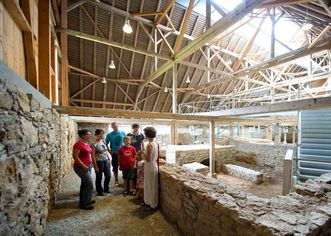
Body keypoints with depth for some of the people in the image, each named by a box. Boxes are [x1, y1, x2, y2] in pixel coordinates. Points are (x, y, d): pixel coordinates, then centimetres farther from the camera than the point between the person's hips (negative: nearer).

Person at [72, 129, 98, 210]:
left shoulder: (87, 144, 9)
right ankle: (84, 204, 9)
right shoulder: (78, 144, -17)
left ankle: (84, 201, 32)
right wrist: (83, 166, -21)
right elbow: (75, 156, -20)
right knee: (89, 184, -6)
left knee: (84, 184, 18)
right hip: (81, 167, -9)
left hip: (88, 166, 9)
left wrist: (93, 165, 18)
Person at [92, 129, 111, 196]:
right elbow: (93, 155, -16)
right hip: (99, 162, -7)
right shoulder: (94, 144, -15)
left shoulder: (103, 141, 6)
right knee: (99, 177, 9)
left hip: (106, 161, 7)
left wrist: (109, 159, 11)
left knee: (108, 176, 14)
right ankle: (99, 191, 26)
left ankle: (106, 189, 34)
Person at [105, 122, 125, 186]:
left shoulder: (123, 133, 1)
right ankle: (116, 181, 24)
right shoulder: (109, 135, -2)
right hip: (115, 153, 0)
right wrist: (110, 151, -2)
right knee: (115, 167, 9)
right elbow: (106, 144, 3)